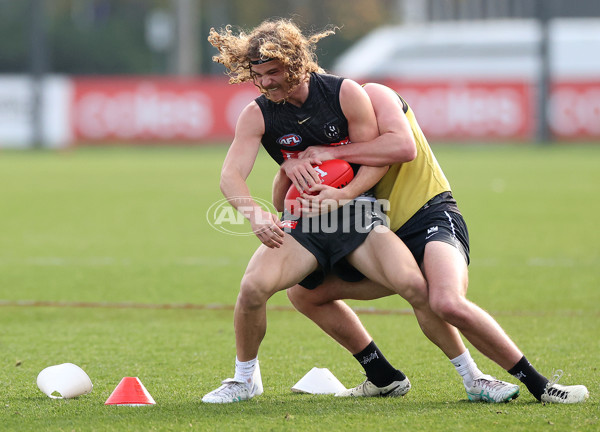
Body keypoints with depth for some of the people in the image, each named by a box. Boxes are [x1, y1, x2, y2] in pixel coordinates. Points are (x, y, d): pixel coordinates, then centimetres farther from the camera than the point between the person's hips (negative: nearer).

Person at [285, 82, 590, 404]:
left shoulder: (371, 95, -1)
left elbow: (404, 146, -21)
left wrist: (335, 153, -18)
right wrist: (290, 169, -11)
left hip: (430, 217, -9)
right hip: (386, 237, 9)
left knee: (448, 302, -36)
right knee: (303, 292, 8)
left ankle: (538, 385, -25)